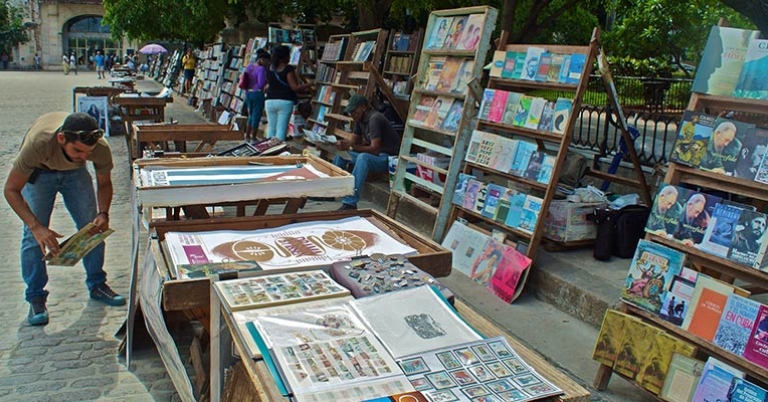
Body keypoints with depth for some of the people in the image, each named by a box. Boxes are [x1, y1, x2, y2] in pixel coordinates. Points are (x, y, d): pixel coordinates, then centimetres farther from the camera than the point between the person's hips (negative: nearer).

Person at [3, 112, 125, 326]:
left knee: (92, 227, -3)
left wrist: (103, 214, -31)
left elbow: (104, 183, -13)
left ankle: (97, 285, 14)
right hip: (38, 171, -2)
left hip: (74, 171, 2)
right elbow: (11, 190, -31)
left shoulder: (101, 149, -35)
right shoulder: (38, 143, -43)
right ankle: (35, 297, 3)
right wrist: (36, 227, -42)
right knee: (33, 236, -11)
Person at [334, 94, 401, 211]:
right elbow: (355, 140, 11)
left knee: (363, 158, -38)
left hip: (389, 157, -10)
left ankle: (350, 203, -40)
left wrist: (351, 147, -34)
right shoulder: (360, 119, 4)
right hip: (375, 154, 10)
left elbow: (375, 149, -30)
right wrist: (344, 144, -11)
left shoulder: (374, 119, -23)